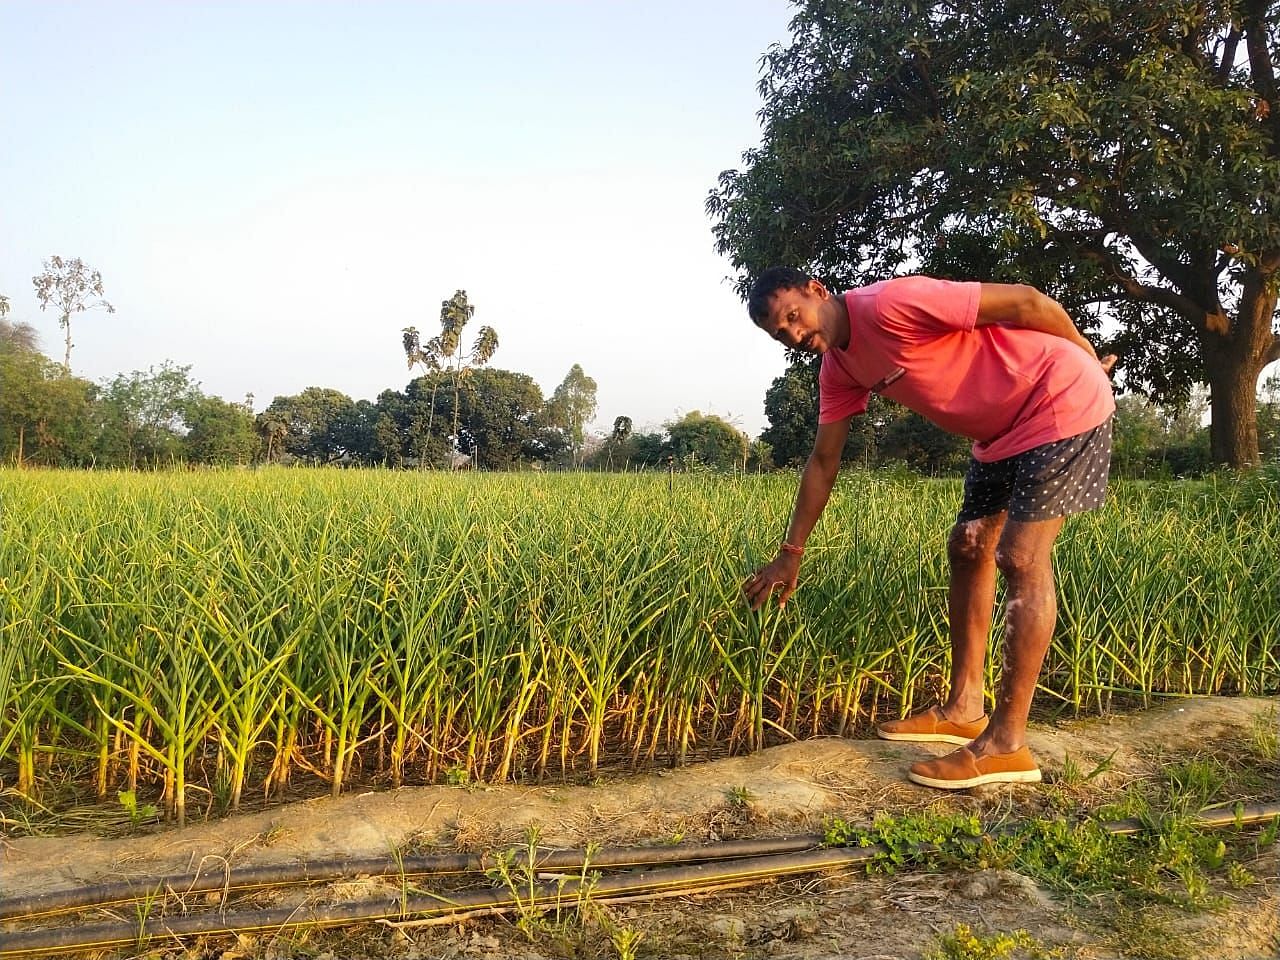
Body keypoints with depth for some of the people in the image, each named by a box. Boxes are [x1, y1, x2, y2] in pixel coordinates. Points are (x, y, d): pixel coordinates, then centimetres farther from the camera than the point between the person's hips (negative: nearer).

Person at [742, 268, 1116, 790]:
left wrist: (1090, 363, -6)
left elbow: (1026, 301, -21)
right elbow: (823, 462, 10)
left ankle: (1006, 745, -10)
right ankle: (964, 708, 19)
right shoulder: (839, 368, 3)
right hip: (1003, 431, 9)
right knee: (967, 550, 10)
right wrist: (791, 552, 10)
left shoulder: (892, 303, -25)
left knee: (1020, 559, -14)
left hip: (1064, 401, -9)